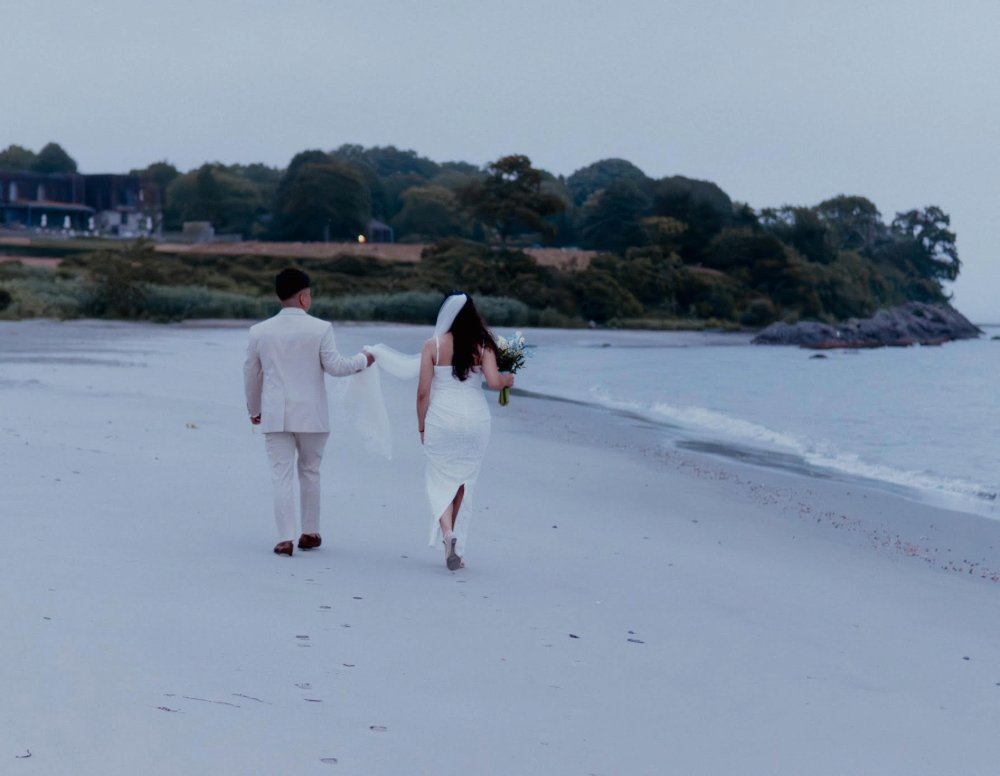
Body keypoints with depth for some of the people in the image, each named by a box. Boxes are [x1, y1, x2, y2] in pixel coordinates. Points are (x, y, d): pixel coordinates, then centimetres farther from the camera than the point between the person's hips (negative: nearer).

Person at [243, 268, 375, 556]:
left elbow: (251, 373, 9)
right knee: (309, 472, 14)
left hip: (275, 416, 1)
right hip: (311, 414, -1)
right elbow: (334, 366, -6)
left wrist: (254, 409, 23)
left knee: (281, 475, 2)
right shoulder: (320, 328, -8)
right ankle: (310, 533, 21)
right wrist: (363, 360, 12)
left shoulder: (259, 331, 1)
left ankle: (285, 538, -4)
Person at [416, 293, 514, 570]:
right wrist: (508, 379, 11)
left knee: (441, 477, 3)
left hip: (441, 419, -2)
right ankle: (451, 534, 23)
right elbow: (493, 381, -12)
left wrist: (422, 425, 7)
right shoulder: (483, 345, -1)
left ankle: (447, 532, -19)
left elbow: (423, 391, -4)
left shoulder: (433, 345, -4)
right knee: (463, 476, 15)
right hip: (475, 418, 2)